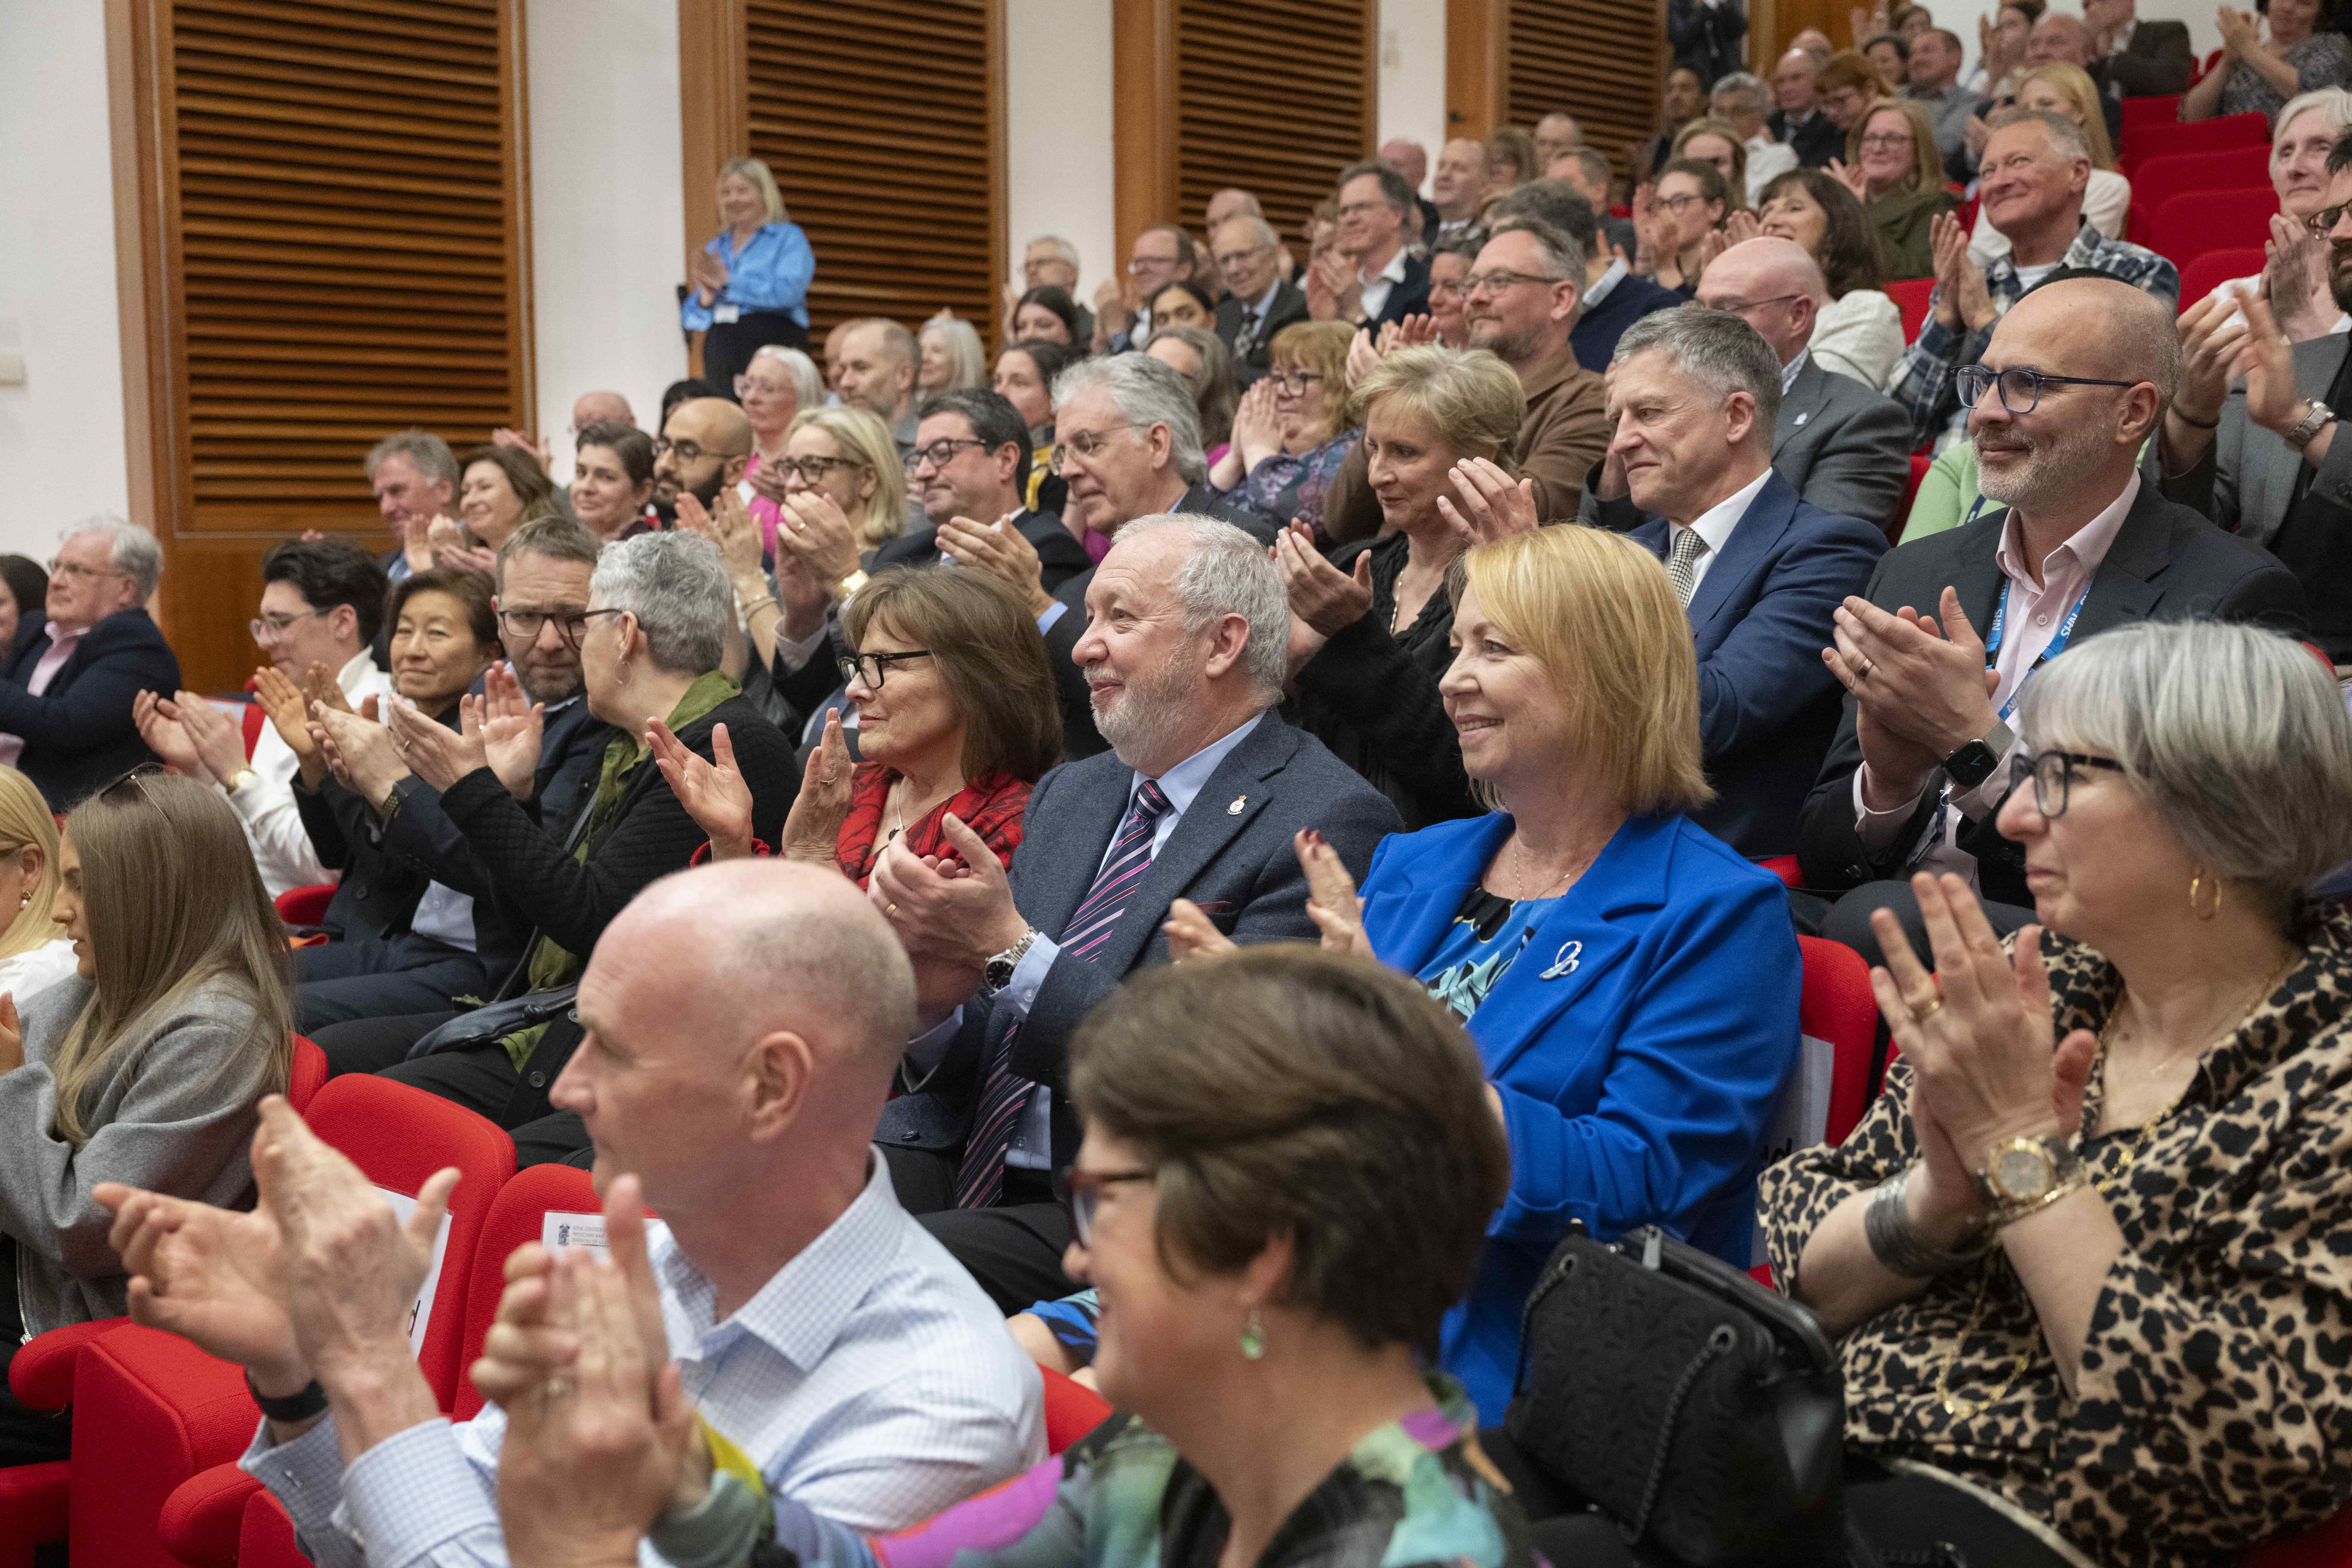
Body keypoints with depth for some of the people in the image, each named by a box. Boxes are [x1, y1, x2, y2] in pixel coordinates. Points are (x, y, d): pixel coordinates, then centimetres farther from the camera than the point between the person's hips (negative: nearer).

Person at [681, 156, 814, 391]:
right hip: (720, 345, 5)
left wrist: (729, 282, -8)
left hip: (772, 342, -5)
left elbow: (789, 292, -14)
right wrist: (705, 300, -5)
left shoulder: (789, 238, 4)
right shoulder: (716, 247, 20)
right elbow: (689, 317, 19)